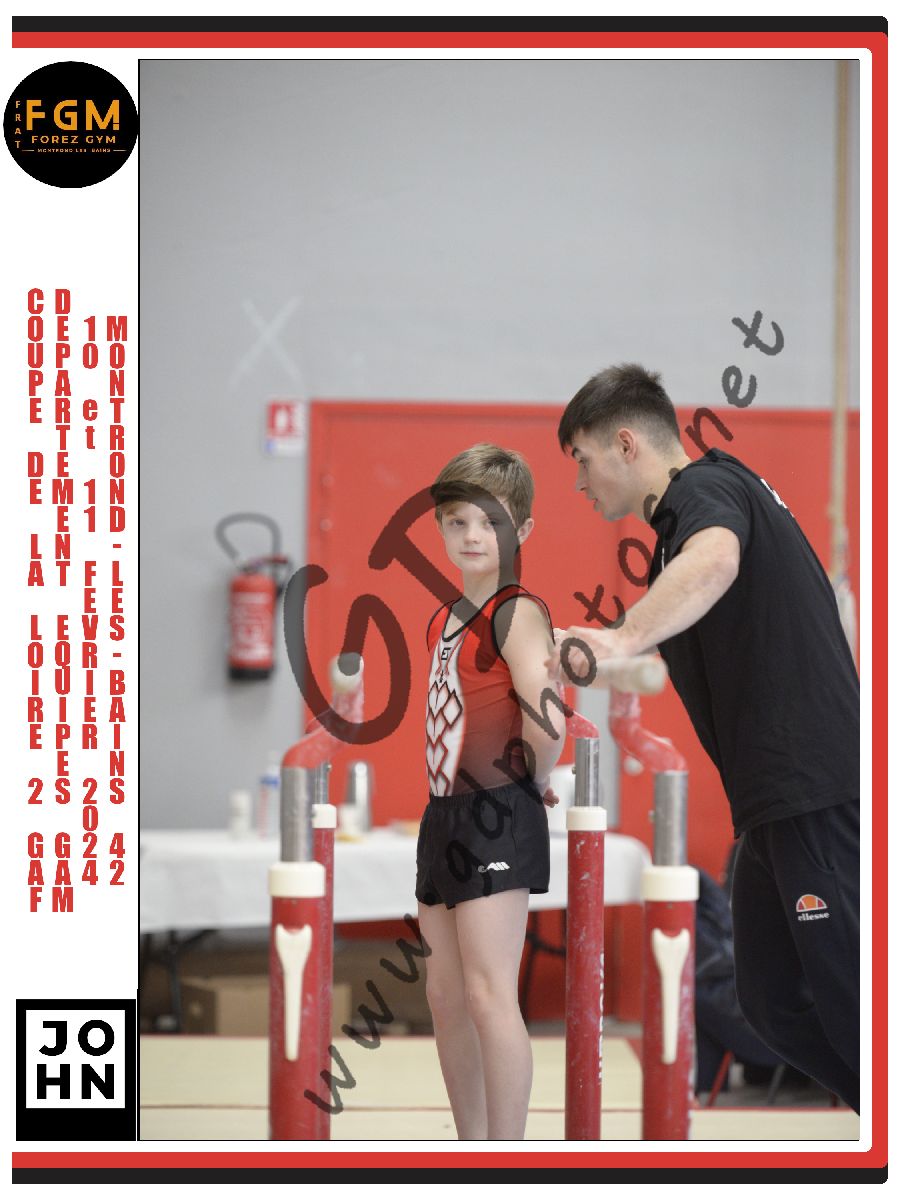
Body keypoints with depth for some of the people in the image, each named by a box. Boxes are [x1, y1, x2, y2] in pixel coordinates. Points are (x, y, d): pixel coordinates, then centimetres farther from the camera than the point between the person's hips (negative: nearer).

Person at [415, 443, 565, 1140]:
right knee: (445, 995, 12)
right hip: (446, 817, 9)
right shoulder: (447, 619, 14)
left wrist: (536, 778, -10)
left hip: (497, 819, -9)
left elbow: (547, 721, -27)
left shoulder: (518, 612, -13)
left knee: (487, 995, -11)